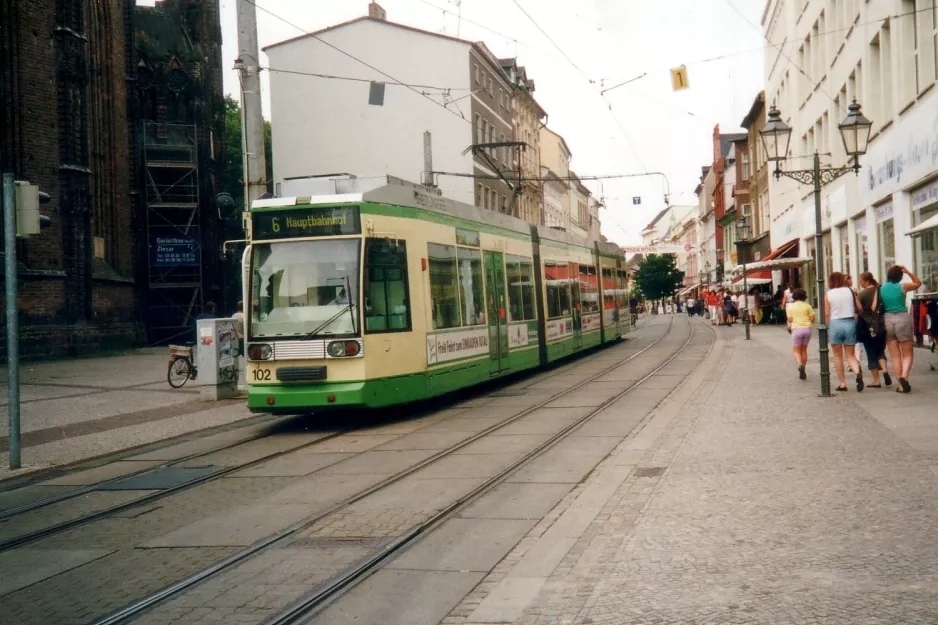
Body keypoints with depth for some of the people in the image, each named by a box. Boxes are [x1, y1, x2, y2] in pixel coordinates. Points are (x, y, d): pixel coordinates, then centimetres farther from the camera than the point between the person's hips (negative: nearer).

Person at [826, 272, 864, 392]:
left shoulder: (828, 294, -2)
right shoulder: (850, 291, 2)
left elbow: (827, 313, -5)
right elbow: (859, 307, 1)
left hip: (835, 324, -1)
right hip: (850, 323, 1)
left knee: (838, 356, 12)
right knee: (850, 355, 8)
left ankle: (842, 383, 11)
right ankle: (858, 372, -22)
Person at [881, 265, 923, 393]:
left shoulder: (881, 289, 2)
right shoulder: (902, 287, -7)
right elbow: (918, 283, 11)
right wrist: (907, 272, 5)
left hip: (887, 320, 3)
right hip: (902, 319, -3)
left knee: (895, 356, 8)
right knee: (907, 354, 5)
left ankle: (901, 385, 6)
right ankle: (904, 376, -21)